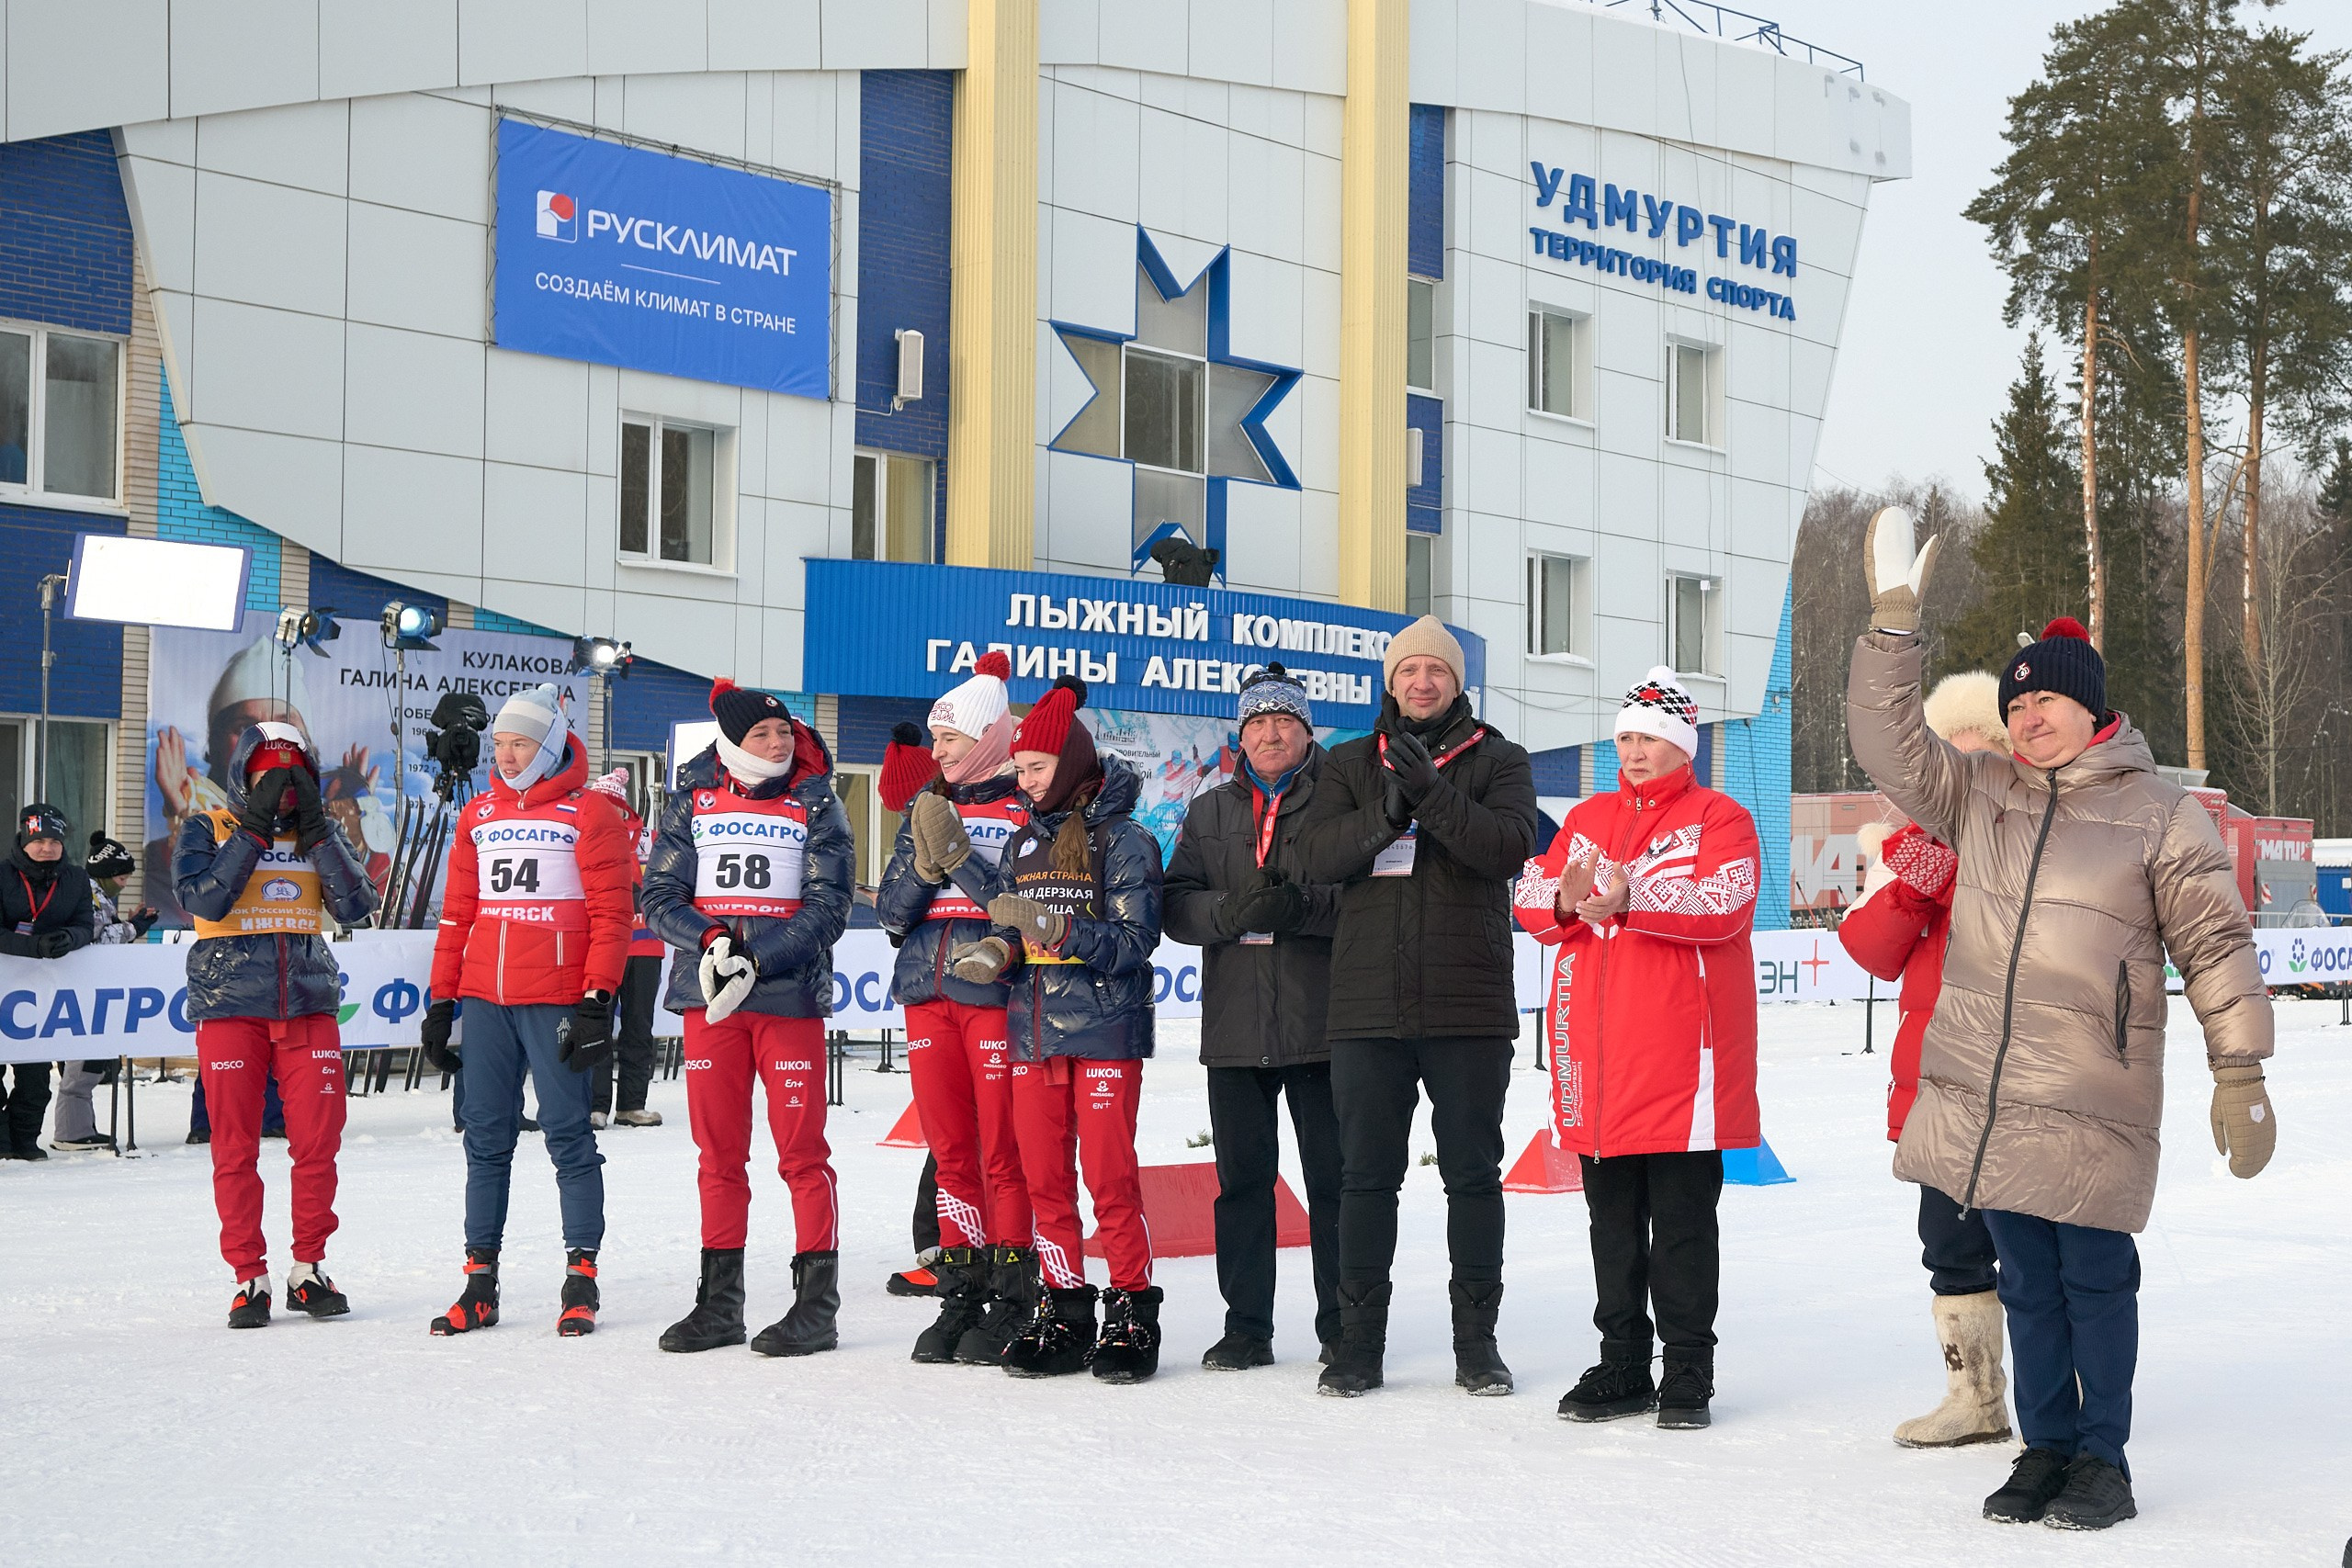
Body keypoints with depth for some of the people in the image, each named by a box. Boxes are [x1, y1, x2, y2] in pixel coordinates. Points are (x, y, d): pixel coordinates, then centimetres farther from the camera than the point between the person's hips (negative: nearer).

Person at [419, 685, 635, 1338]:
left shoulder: (591, 813, -1)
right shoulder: (479, 815, 16)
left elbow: (611, 913, -6)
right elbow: (457, 913, 18)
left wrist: (597, 999, -12)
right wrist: (440, 1001, 13)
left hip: (557, 1001, -5)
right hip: (484, 997, 5)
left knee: (568, 1135, -2)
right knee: (486, 1138, 6)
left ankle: (582, 1280, 5)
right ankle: (480, 1282, 11)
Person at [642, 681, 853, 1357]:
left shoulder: (816, 803, 3)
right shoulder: (692, 800, 8)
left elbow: (828, 907, -4)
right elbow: (660, 898, 5)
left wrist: (757, 959, -16)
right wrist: (711, 941, -14)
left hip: (790, 996, -2)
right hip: (708, 997, 3)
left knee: (802, 1151, -4)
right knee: (718, 1151, 8)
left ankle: (817, 1300, 2)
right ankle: (719, 1300, 17)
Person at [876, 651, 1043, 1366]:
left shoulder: (1028, 806, -2)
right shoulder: (929, 803, 15)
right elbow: (891, 907, 8)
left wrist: (958, 856, -17)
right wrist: (925, 860, -10)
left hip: (996, 991, -6)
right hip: (928, 991, 6)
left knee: (1004, 1152, -5)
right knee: (950, 1149, 8)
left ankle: (1011, 1299, 1)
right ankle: (960, 1293, 14)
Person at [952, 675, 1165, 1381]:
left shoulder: (1124, 841, -5)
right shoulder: (1021, 844, 14)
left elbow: (1134, 942, -11)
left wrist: (1054, 929, -23)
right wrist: (998, 952, -5)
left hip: (1104, 1032, -6)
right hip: (1033, 1031, 6)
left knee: (1109, 1176, -7)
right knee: (1043, 1177, 6)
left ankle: (1133, 1312, 2)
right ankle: (1064, 1311, 14)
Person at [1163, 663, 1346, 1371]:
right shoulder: (1209, 813, 17)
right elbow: (1177, 904, 8)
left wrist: (1303, 906, -22)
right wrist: (1231, 911, -12)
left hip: (1321, 1022, -4)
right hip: (1235, 1026, 4)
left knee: (1333, 1179, 0)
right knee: (1241, 1178, 7)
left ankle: (1343, 1328, 8)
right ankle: (1246, 1325, 15)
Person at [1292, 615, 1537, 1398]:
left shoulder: (1497, 761, 7)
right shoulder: (1350, 765, 12)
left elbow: (1510, 846, -11)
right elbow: (1314, 854, -3)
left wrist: (1430, 793, -22)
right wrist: (1386, 814, -20)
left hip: (1469, 1008, -1)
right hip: (1367, 1007, 1)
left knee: (1473, 1174, 4)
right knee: (1366, 1176, 4)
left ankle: (1477, 1340, 12)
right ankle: (1360, 1340, 11)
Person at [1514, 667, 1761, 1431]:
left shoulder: (1719, 818, 1)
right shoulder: (1588, 817, 18)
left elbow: (1722, 903, -16)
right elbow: (1530, 896, 11)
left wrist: (1630, 900, -28)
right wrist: (1564, 901, -12)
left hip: (1679, 1051, -5)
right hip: (1597, 1052, 6)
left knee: (1682, 1220, -2)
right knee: (1611, 1219, 11)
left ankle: (1688, 1374, 4)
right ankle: (1622, 1366, 20)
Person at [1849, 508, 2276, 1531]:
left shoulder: (2160, 814, 1)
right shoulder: (1978, 795, 12)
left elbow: (2216, 945, 1)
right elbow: (1889, 744, 5)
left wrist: (2239, 1071, -5)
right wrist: (1893, 621, -4)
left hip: (2093, 1098, -4)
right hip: (1982, 1090, 4)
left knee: (2095, 1278, 2)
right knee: (2027, 1279, 11)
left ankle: (2103, 1459, 14)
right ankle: (2045, 1448, 21)